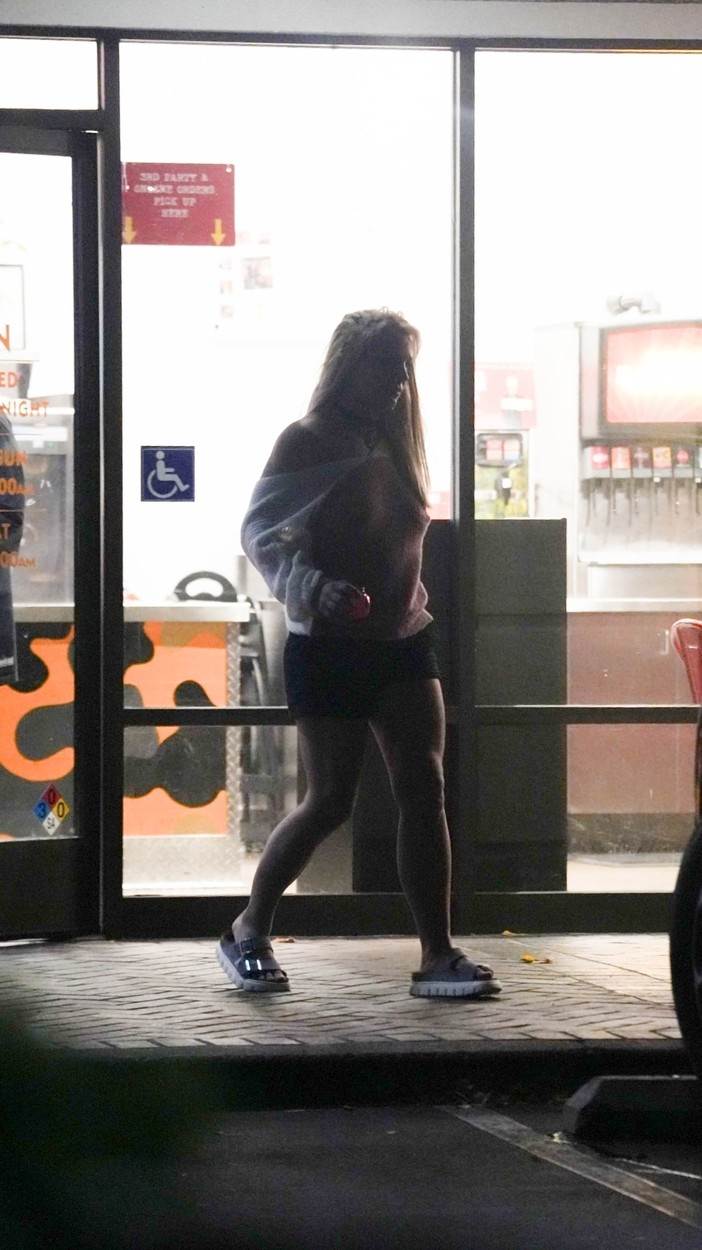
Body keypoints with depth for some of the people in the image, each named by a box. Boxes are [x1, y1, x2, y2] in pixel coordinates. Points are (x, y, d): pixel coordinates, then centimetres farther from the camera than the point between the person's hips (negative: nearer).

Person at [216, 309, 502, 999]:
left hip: (402, 643, 6)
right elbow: (259, 532, -13)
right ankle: (247, 933, 15)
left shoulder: (392, 443, 13)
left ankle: (438, 955, -6)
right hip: (329, 649, -6)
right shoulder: (306, 442, -8)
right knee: (330, 802, -3)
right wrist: (315, 588, -28)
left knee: (424, 790, -5)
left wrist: (412, 606, 14)